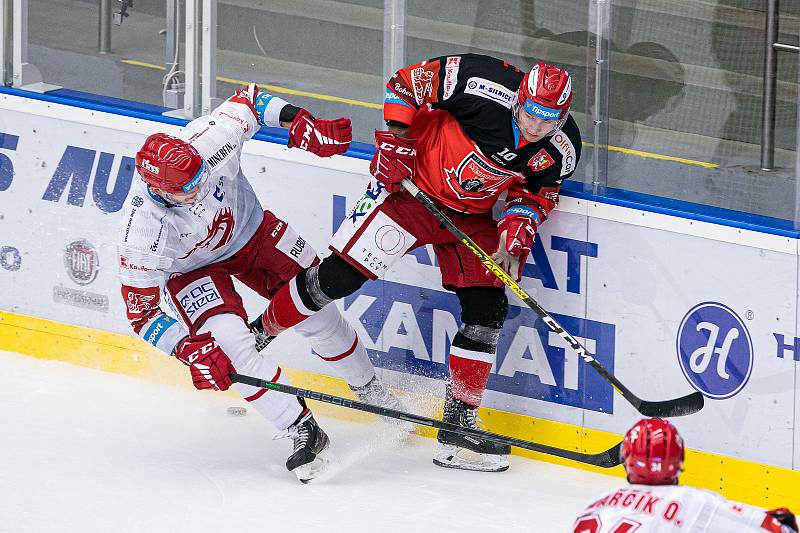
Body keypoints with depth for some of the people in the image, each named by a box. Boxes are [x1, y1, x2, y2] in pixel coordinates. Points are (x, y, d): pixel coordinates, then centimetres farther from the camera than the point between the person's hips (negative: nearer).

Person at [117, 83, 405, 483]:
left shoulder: (209, 140, -36)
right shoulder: (143, 232, -38)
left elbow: (250, 99, -13)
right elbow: (141, 311, -27)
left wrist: (297, 120, -24)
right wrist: (188, 349, -38)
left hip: (249, 228, 3)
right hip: (191, 267, -3)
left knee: (318, 312, 4)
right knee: (230, 343, -23)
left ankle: (370, 390, 31)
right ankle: (304, 434, -11)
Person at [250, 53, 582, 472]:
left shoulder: (559, 151, -13)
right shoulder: (482, 86, -27)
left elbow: (535, 196, 4)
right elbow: (406, 82, -14)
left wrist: (513, 241, -13)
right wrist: (395, 139, -19)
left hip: (472, 216, 5)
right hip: (413, 184, -5)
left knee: (488, 308, -4)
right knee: (340, 275, -13)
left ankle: (460, 421, 6)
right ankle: (258, 333, 9)